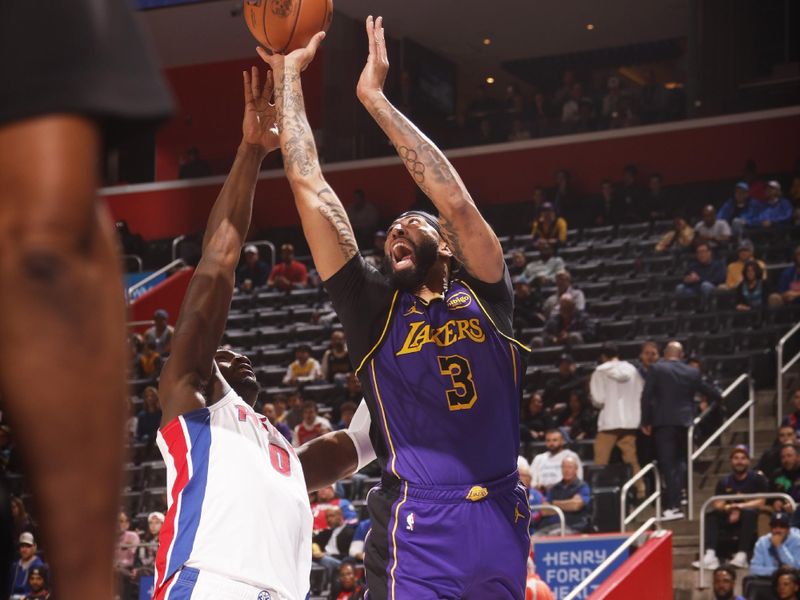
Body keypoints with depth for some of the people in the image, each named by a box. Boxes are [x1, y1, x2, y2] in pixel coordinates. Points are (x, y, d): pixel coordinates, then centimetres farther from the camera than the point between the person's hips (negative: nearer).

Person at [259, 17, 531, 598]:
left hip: (500, 521, 2)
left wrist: (375, 98, -1)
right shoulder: (375, 308, 11)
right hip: (418, 525, -2)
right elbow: (311, 190, 9)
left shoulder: (483, 298, 12)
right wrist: (288, 75, 11)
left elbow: (454, 200, -3)